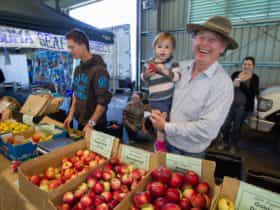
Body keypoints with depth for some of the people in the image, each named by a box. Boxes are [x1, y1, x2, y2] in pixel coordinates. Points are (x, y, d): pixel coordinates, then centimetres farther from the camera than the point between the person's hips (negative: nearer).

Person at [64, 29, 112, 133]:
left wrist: (91, 123, -20)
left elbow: (103, 101, -21)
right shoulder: (78, 69, 7)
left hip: (95, 124, -7)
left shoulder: (99, 70, -18)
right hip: (80, 122, 7)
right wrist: (71, 114, 7)